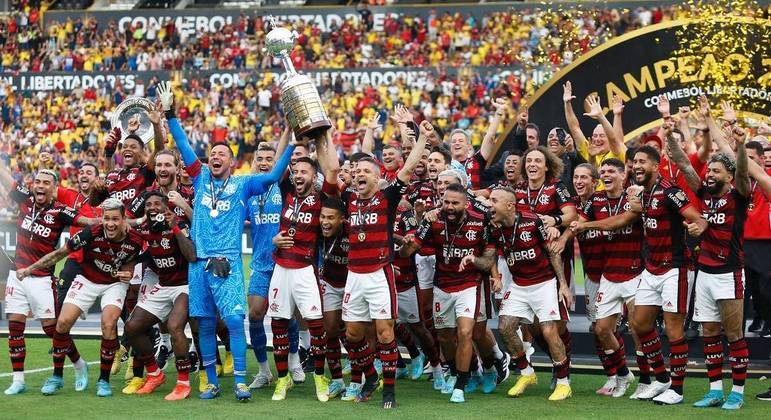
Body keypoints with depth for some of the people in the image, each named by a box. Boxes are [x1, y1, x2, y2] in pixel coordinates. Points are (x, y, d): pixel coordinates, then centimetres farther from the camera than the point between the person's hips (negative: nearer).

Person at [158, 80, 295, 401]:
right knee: (205, 323, 5)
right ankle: (212, 382, 13)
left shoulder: (242, 185, 7)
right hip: (199, 263, 3)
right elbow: (183, 146, 11)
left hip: (228, 263, -3)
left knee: (234, 319, -13)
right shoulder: (201, 178, 13)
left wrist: (291, 144, -10)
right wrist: (169, 114, 6)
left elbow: (273, 176, -2)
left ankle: (240, 382, -10)